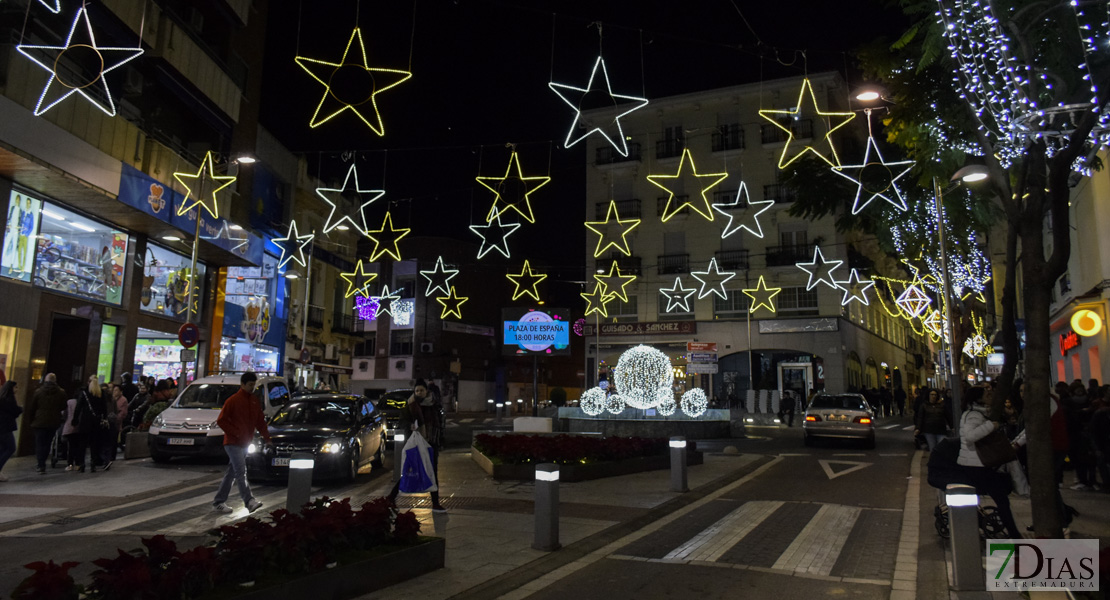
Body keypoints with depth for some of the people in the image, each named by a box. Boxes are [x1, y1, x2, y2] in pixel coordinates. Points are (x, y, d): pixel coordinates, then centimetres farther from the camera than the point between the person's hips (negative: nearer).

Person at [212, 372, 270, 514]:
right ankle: (249, 501, -18)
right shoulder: (233, 401, -8)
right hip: (233, 443, -7)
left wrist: (266, 437, 5)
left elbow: (260, 421, 15)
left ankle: (218, 502, 19)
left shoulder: (254, 401, 11)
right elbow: (221, 420, -9)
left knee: (232, 473, 11)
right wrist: (235, 433, -15)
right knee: (241, 472, -14)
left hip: (244, 443, 7)